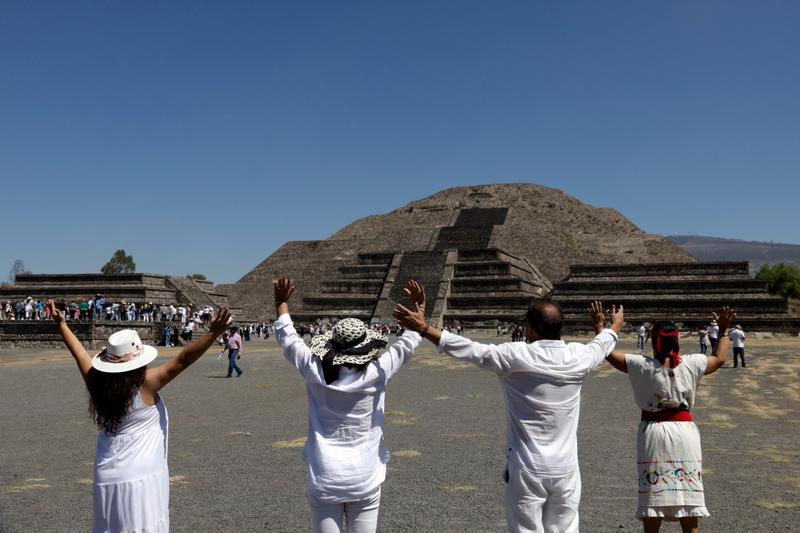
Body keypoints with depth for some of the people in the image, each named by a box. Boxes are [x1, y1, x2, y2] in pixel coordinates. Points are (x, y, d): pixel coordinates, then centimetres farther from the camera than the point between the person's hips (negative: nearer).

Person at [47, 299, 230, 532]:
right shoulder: (145, 384, -15)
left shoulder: (97, 384, -2)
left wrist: (61, 324, 25)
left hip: (106, 479, 6)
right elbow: (183, 360, -21)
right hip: (142, 479, -5)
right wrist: (213, 332, -25)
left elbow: (79, 353, 11)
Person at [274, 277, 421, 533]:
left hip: (324, 481, 1)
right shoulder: (376, 373, -11)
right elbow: (408, 343, 4)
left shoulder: (315, 372, -9)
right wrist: (418, 308, 15)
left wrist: (282, 304, 19)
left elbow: (288, 339, 7)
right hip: (365, 480, 0)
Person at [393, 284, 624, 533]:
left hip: (527, 470, -3)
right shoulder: (577, 357, -4)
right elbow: (601, 345, 18)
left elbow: (470, 349, -14)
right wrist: (614, 326, 40)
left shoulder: (516, 357, -17)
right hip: (566, 470, 4)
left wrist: (424, 328, -9)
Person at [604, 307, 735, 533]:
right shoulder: (691, 364, -5)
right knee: (688, 496, 12)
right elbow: (719, 358, 13)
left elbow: (609, 354, -3)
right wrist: (723, 330, 23)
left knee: (652, 501, 7)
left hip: (652, 431, -1)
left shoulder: (642, 365, -10)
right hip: (684, 431, 1)